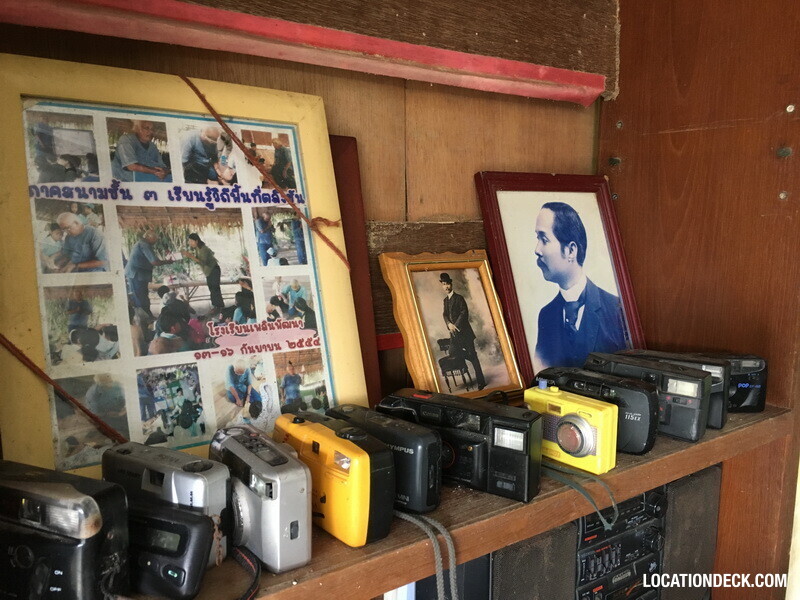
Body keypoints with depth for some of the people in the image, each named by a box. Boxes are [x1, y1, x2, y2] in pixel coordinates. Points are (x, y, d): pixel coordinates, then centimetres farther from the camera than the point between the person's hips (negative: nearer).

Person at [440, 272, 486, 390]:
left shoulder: (459, 298, -5)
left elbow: (464, 312, -12)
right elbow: (445, 314, 8)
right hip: (454, 332, 7)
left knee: (473, 355, -5)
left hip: (464, 331, -7)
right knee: (453, 352, -4)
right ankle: (473, 358, 18)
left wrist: (457, 326, -19)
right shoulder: (445, 300, 15)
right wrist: (449, 324, -12)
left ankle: (481, 381, -2)